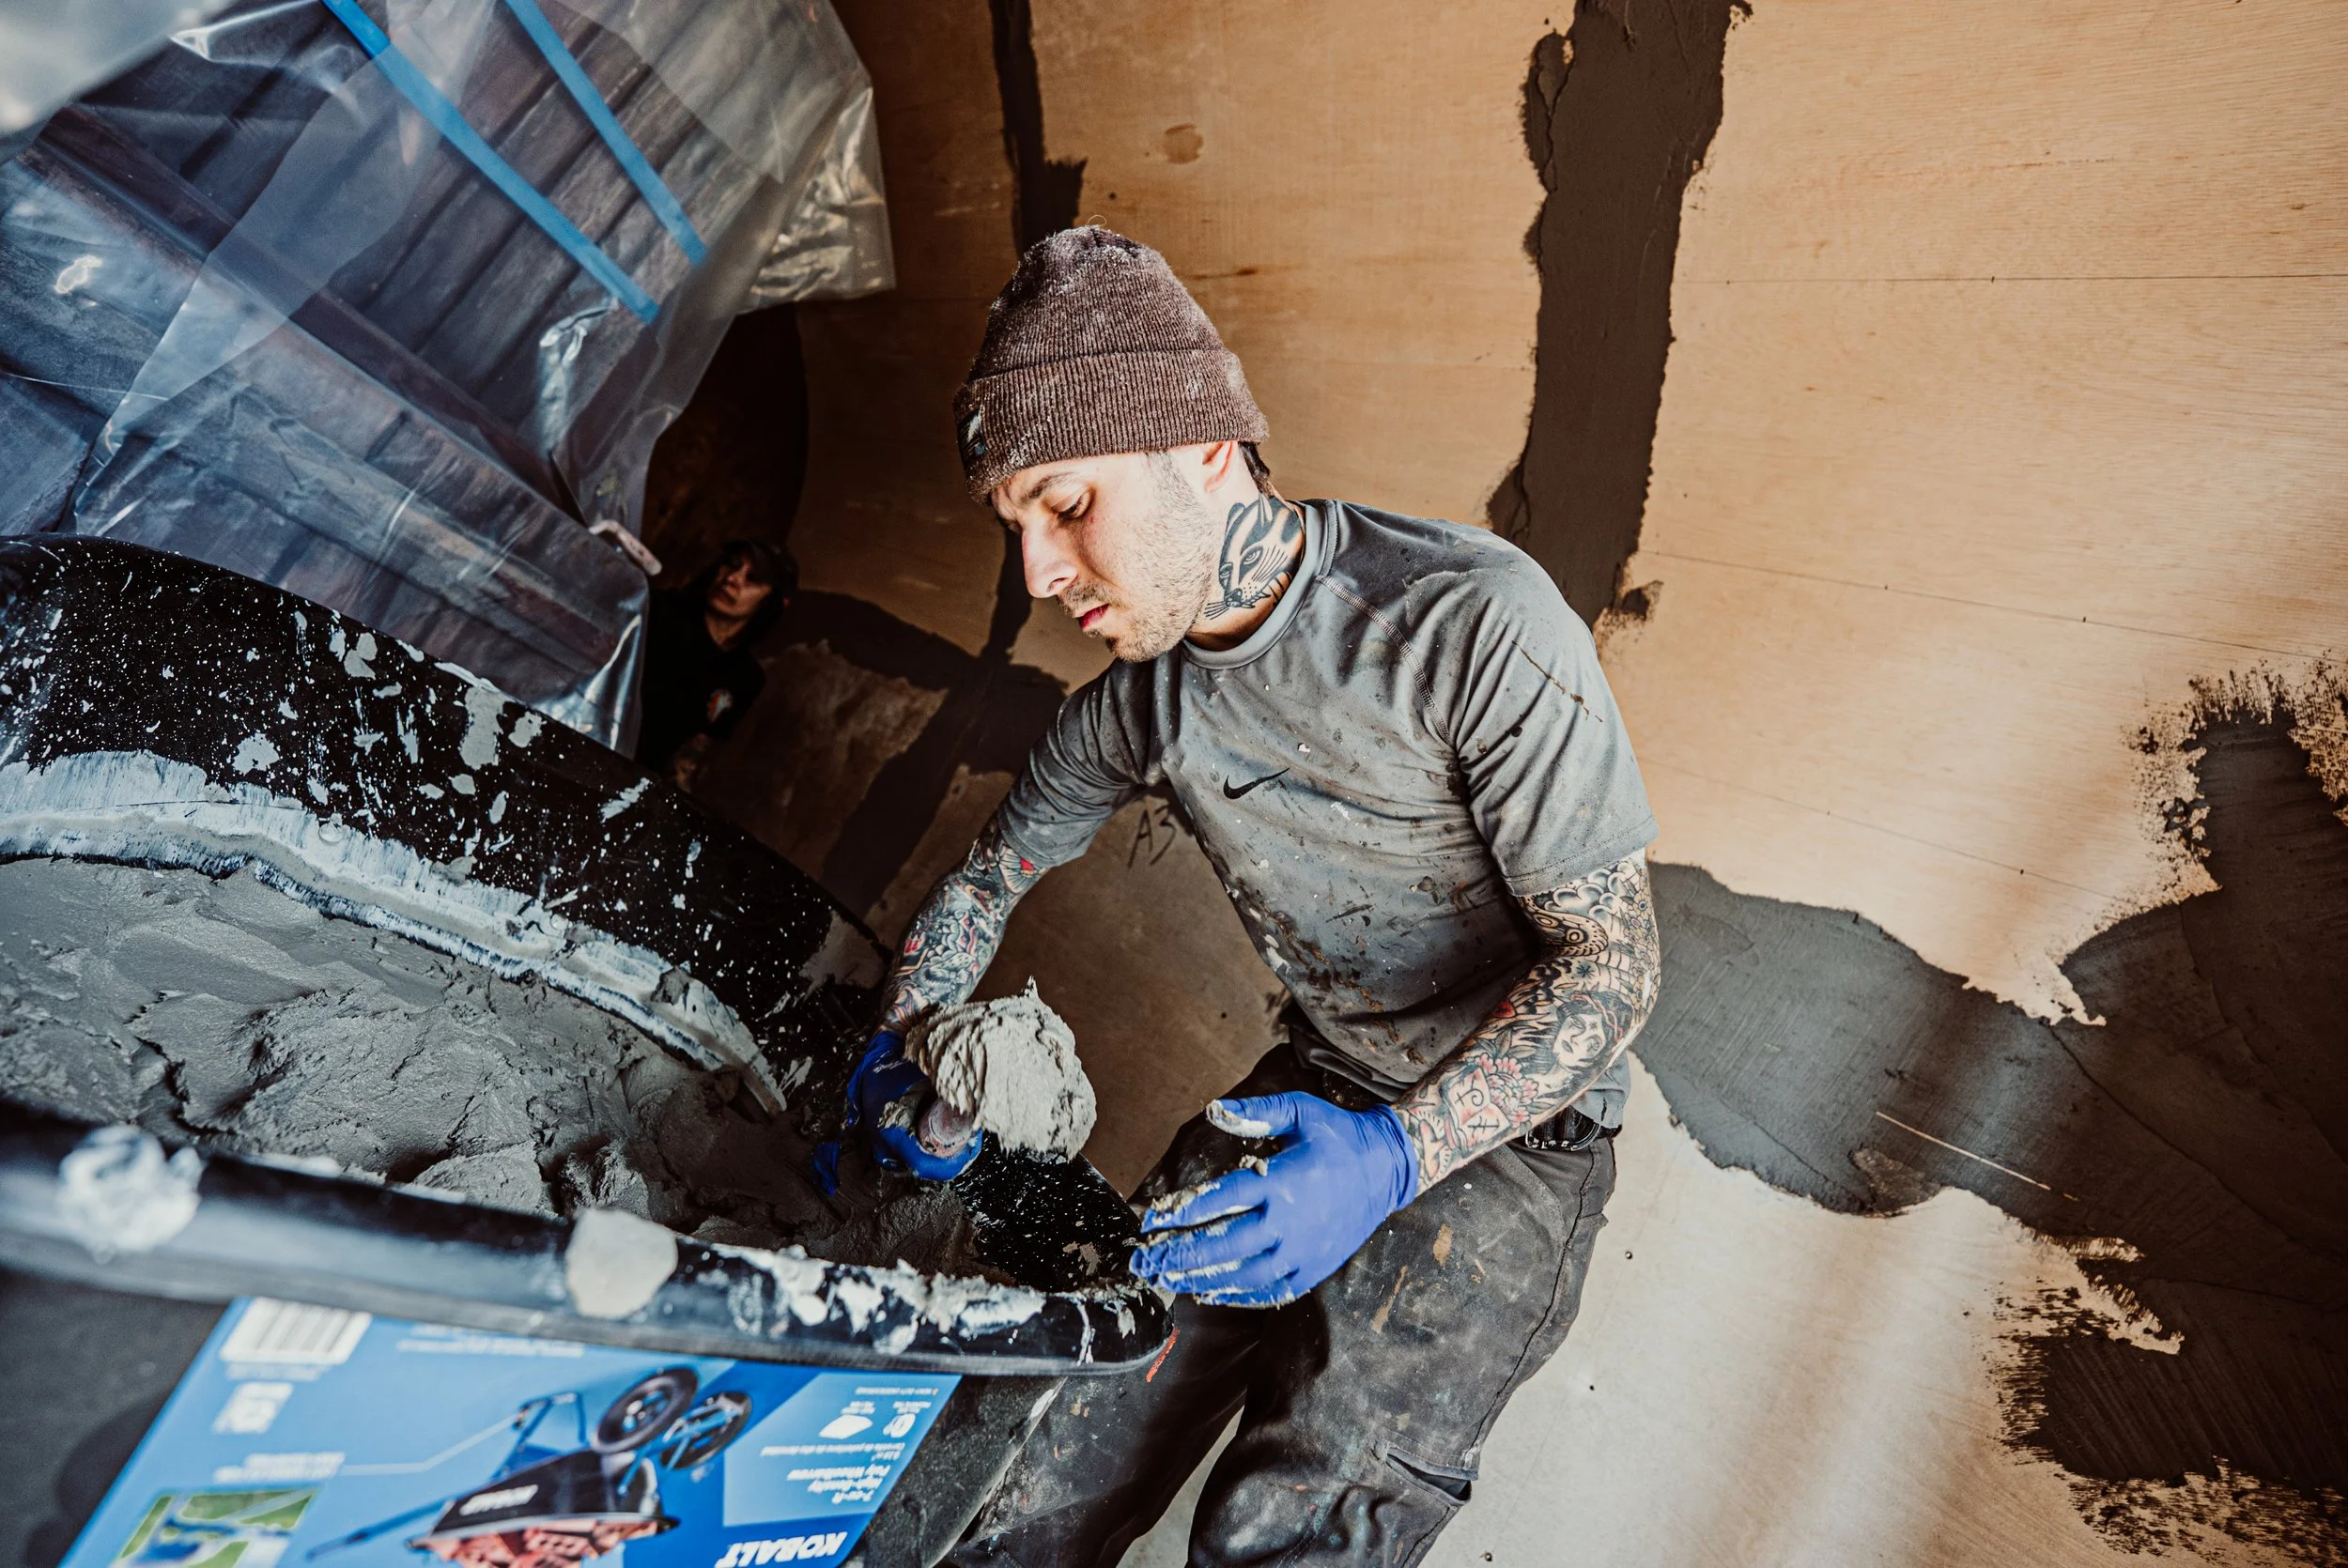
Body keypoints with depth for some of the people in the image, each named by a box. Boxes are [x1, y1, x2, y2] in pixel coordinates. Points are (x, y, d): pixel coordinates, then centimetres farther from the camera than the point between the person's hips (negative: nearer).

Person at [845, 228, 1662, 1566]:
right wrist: (900, 1049, -2)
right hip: (1323, 1094, 5)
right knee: (1094, 1371, -4)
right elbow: (997, 865, 13)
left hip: (1510, 1124, -4)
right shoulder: (1145, 691, -3)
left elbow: (1615, 959, -18)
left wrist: (1394, 1157, -30)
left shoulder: (1473, 622, -23)